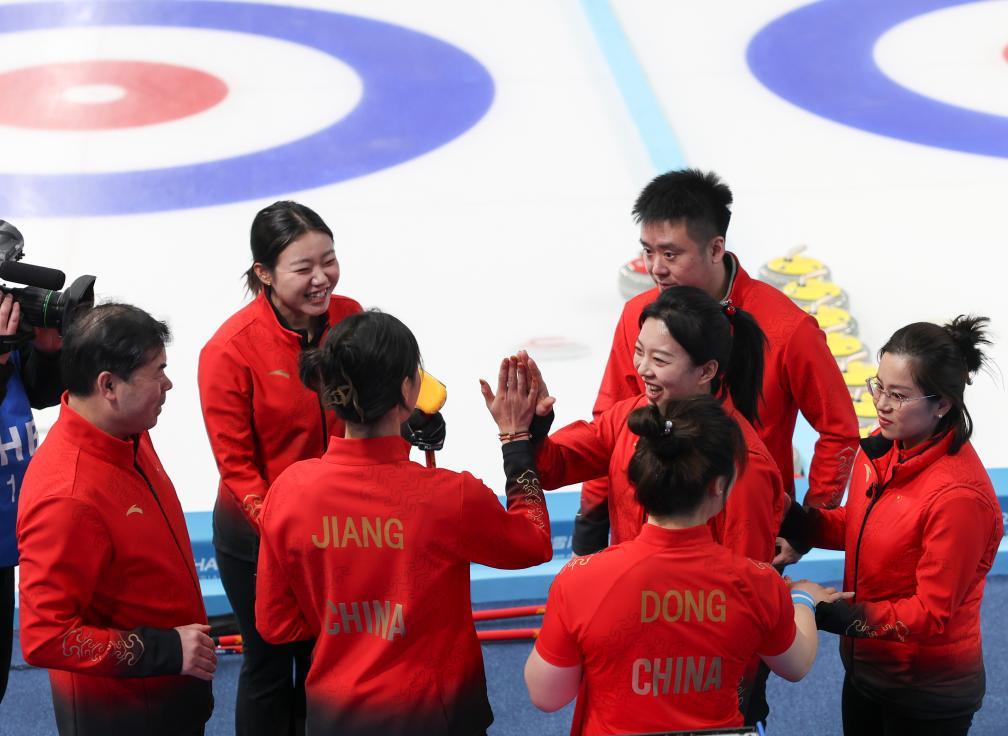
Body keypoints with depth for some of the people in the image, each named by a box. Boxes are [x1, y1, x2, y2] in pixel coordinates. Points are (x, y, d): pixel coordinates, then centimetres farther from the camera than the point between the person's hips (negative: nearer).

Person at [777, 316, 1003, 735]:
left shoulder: (959, 496, -28)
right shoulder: (884, 448, -5)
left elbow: (932, 614, -23)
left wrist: (833, 616, -27)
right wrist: (798, 526, -8)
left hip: (927, 699, -7)